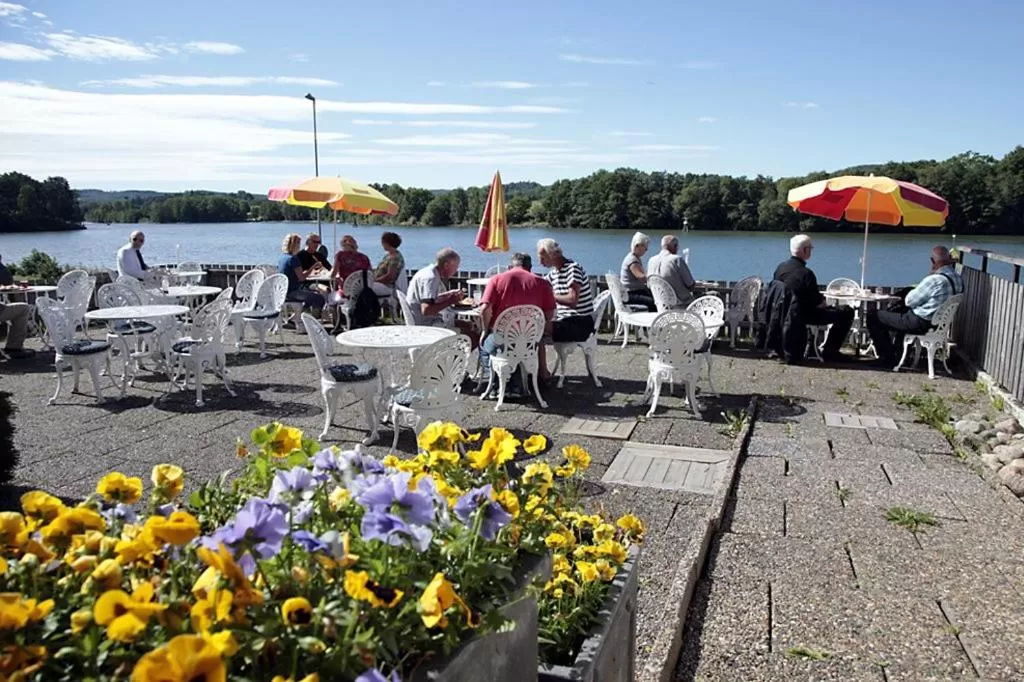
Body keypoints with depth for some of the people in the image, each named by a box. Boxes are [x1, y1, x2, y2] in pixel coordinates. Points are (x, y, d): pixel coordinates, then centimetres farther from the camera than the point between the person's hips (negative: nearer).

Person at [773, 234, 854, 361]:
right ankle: (829, 351, 8)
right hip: (805, 315, -8)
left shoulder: (780, 267, -2)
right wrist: (824, 302, 4)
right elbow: (818, 303, -20)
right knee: (847, 313, 3)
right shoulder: (806, 273, -25)